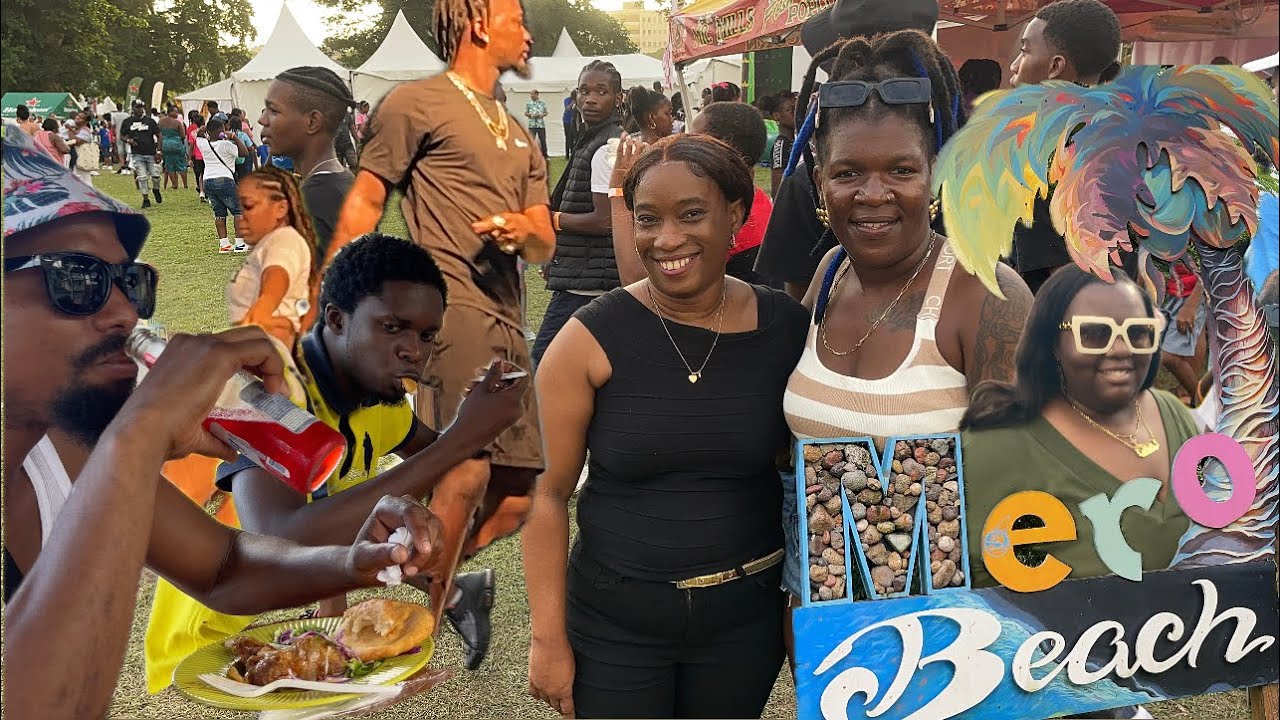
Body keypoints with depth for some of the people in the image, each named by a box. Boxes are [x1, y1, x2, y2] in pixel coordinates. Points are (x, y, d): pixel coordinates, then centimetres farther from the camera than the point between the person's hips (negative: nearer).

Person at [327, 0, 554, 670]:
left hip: (508, 316, 8)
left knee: (518, 493, 6)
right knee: (468, 470, -18)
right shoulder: (417, 102, 4)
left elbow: (545, 245, 20)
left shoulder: (519, 136, 27)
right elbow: (364, 202, 0)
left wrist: (525, 229, -4)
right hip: (451, 302, -8)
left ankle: (439, 574, 26)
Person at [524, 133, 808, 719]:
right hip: (614, 623, -2)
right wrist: (548, 638, -8)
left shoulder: (787, 329, -6)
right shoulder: (591, 339, -13)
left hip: (746, 618, 2)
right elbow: (547, 491, -9)